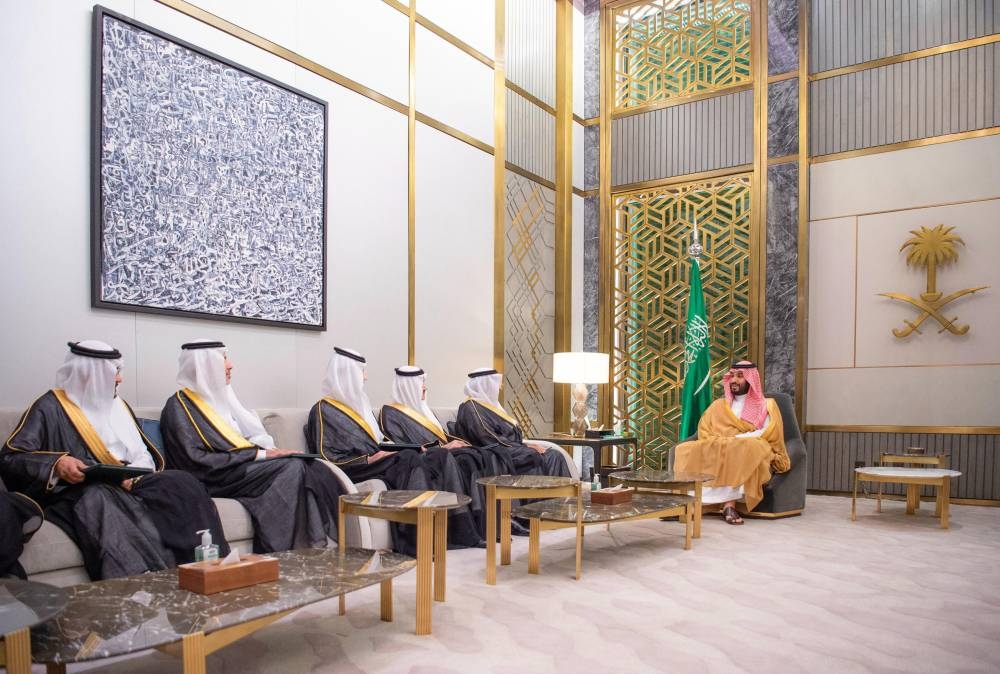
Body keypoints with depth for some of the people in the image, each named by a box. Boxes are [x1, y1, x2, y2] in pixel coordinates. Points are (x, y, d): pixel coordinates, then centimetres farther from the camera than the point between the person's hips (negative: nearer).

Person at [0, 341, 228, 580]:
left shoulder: (117, 405, 20)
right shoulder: (50, 407, 3)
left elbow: (144, 453, 17)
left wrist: (134, 472, -6)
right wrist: (56, 464, -22)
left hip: (128, 485, 5)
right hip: (78, 492, -4)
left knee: (181, 483, -23)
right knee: (99, 500, -40)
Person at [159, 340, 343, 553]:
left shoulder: (220, 397, 19)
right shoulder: (179, 407, -4)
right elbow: (197, 461, -14)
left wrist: (268, 451, -3)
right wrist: (259, 454, -16)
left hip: (244, 464, 7)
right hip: (218, 480, -7)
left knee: (311, 467, -19)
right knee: (293, 467, -27)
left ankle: (317, 543, -27)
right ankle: (281, 550, -26)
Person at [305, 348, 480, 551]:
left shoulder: (357, 403, 21)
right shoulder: (323, 411, -3)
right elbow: (328, 458, -12)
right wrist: (371, 458, -17)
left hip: (376, 461, 7)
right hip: (359, 471, -7)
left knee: (441, 455, -12)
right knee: (410, 459, -32)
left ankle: (458, 526, -19)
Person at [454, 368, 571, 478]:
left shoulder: (489, 405, 19)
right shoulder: (472, 408, -10)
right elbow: (491, 440, -18)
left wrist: (526, 443, 0)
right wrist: (525, 446, -15)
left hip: (510, 449, 9)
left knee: (555, 454, -11)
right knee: (550, 457, -20)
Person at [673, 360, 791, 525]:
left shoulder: (767, 405, 13)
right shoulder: (718, 405, 23)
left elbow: (768, 433, -5)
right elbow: (704, 432, 12)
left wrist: (735, 439, -13)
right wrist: (723, 443, -8)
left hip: (752, 451, -3)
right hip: (716, 452, 3)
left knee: (750, 447, -39)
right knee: (686, 450, -26)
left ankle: (729, 503, -46)